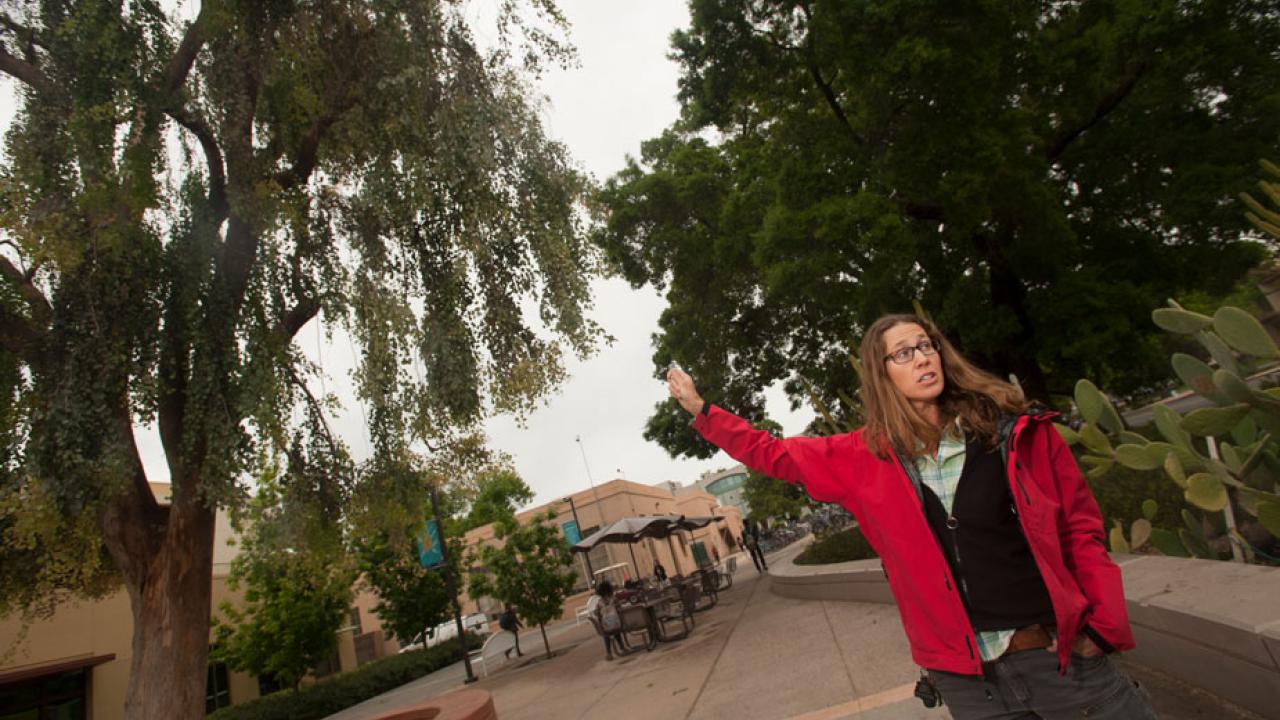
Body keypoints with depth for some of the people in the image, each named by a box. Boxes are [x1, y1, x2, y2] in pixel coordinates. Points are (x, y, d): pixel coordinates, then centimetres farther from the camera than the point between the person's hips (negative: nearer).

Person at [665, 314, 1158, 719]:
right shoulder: (864, 457, -2)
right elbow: (770, 453, 6)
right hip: (966, 679, 1)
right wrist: (699, 408, 4)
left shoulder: (1016, 430, -2)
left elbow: (1080, 530, 4)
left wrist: (1104, 629, -5)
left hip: (1065, 659, 0)